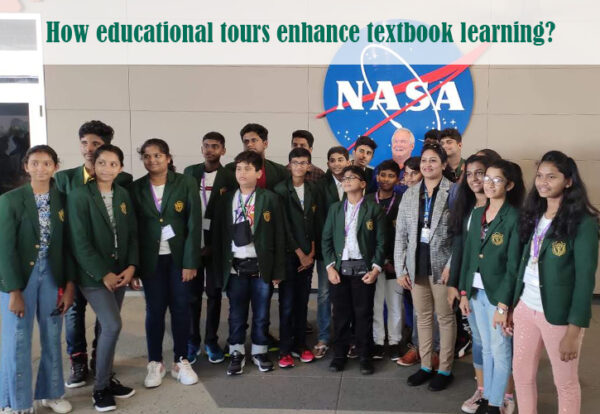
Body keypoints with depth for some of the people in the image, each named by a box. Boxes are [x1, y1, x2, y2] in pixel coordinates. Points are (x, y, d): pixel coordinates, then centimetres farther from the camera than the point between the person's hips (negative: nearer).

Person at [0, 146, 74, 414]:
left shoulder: (62, 199, 0)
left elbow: (69, 245, 3)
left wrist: (69, 285, 0)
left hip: (52, 275, 3)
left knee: (52, 338, 13)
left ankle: (51, 392, 31)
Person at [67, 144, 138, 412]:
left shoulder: (123, 195, 6)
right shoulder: (79, 196, -11)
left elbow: (132, 234, 8)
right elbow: (79, 242, -15)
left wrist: (131, 266, -5)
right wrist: (103, 274, -16)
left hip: (119, 272, 5)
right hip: (93, 275, -5)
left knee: (108, 326, 12)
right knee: (112, 325, -12)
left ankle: (107, 378, 28)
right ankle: (100, 388, 5)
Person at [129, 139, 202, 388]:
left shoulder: (186, 183, -4)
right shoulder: (136, 188, 2)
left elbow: (194, 224, -7)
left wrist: (190, 261, -11)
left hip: (179, 257, -1)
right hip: (151, 260, 1)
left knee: (181, 308, 6)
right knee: (154, 309, 7)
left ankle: (180, 362, 20)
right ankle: (155, 363, 20)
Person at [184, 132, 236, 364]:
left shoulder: (229, 177, -2)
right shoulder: (190, 172, 6)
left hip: (215, 244, -2)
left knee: (214, 294, 7)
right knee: (192, 294, 8)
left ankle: (211, 341, 20)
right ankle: (192, 341, 20)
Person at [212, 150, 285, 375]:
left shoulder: (270, 198, -2)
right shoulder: (226, 199, 5)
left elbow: (279, 236, -3)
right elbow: (218, 234, 5)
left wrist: (278, 270, -5)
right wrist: (220, 268, 0)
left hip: (261, 266, -1)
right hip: (235, 266, 2)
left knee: (261, 314, 10)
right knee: (236, 314, 10)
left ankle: (260, 352, 27)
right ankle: (237, 353, 26)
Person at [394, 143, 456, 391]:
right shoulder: (409, 194, 8)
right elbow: (401, 234, 7)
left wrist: (452, 265, -15)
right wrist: (400, 268, 3)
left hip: (441, 264, -4)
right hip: (417, 265, 4)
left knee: (445, 317, 6)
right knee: (422, 317, 13)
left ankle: (445, 369, 19)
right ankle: (425, 366, 25)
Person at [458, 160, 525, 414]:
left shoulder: (514, 217, -13)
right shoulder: (477, 214, 6)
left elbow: (514, 265, -15)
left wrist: (503, 305, -16)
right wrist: (463, 292, 7)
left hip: (498, 294, -6)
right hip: (477, 291, 6)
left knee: (501, 350, 7)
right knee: (487, 348, 17)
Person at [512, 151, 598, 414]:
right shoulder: (535, 214, 6)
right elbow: (524, 263, 9)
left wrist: (574, 331, -17)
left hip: (559, 314, -6)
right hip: (526, 307, 6)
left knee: (565, 382, 12)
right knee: (521, 373, 15)